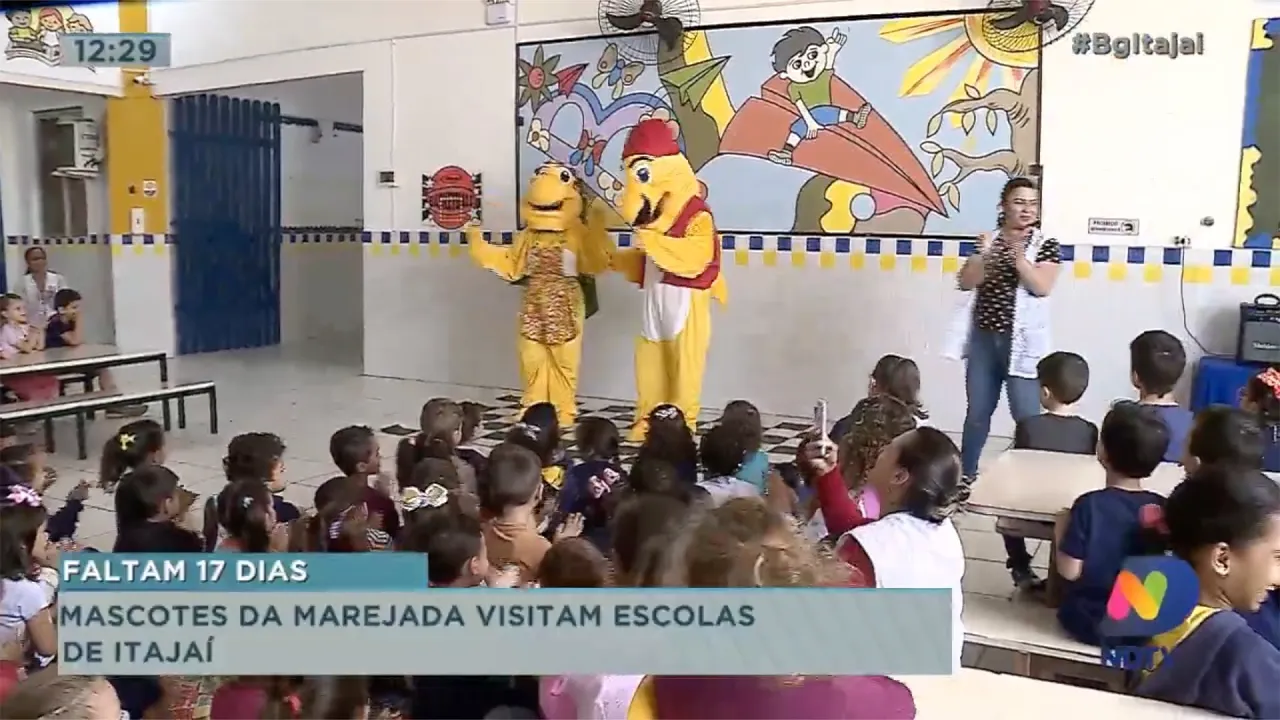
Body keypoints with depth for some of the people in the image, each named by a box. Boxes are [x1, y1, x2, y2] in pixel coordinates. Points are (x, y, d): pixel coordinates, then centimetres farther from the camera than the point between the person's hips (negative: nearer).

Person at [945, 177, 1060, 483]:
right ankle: (965, 475, 21)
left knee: (1027, 416, -5)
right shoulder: (987, 240, 10)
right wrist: (982, 255, -15)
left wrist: (1019, 258, -25)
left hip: (1022, 342, -3)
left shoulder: (1046, 246, 1)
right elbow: (965, 283, 2)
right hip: (983, 337, 3)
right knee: (977, 412, 10)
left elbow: (1042, 287, -13)